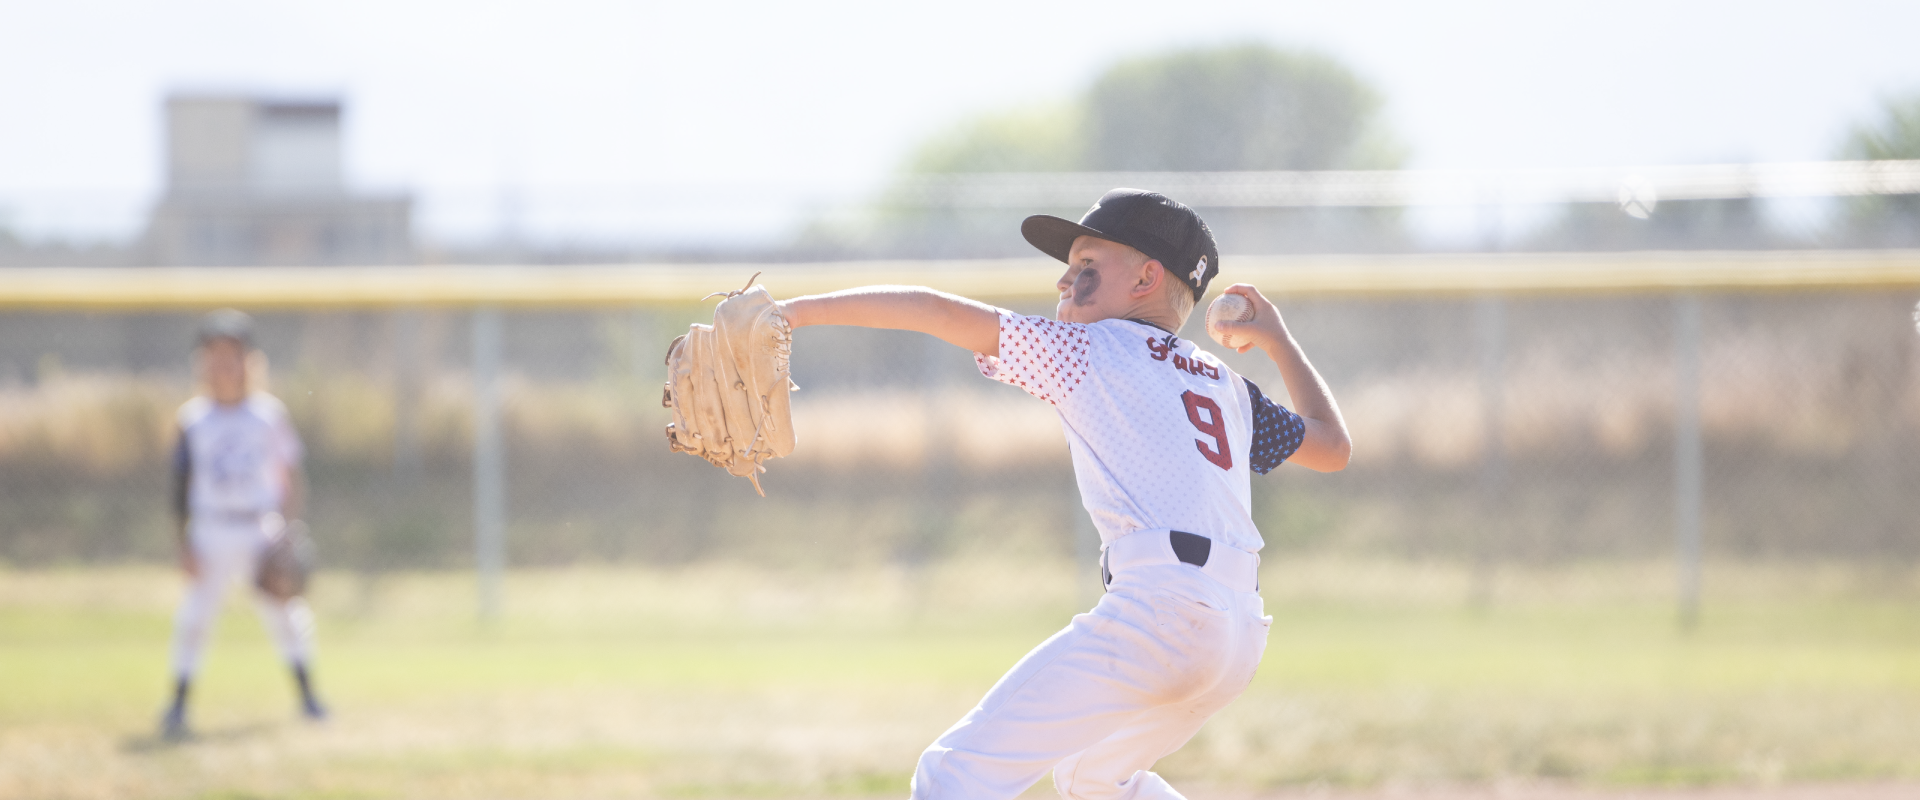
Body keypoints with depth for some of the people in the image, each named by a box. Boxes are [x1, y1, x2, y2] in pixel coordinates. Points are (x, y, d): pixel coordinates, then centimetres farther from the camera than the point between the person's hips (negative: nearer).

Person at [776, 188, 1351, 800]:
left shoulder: (1087, 347, 6)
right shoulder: (1226, 385, 23)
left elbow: (938, 311, 0)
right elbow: (1331, 445, 36)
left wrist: (796, 311, 1)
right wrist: (1278, 341, 48)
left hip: (1159, 610, -8)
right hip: (1243, 630, 8)